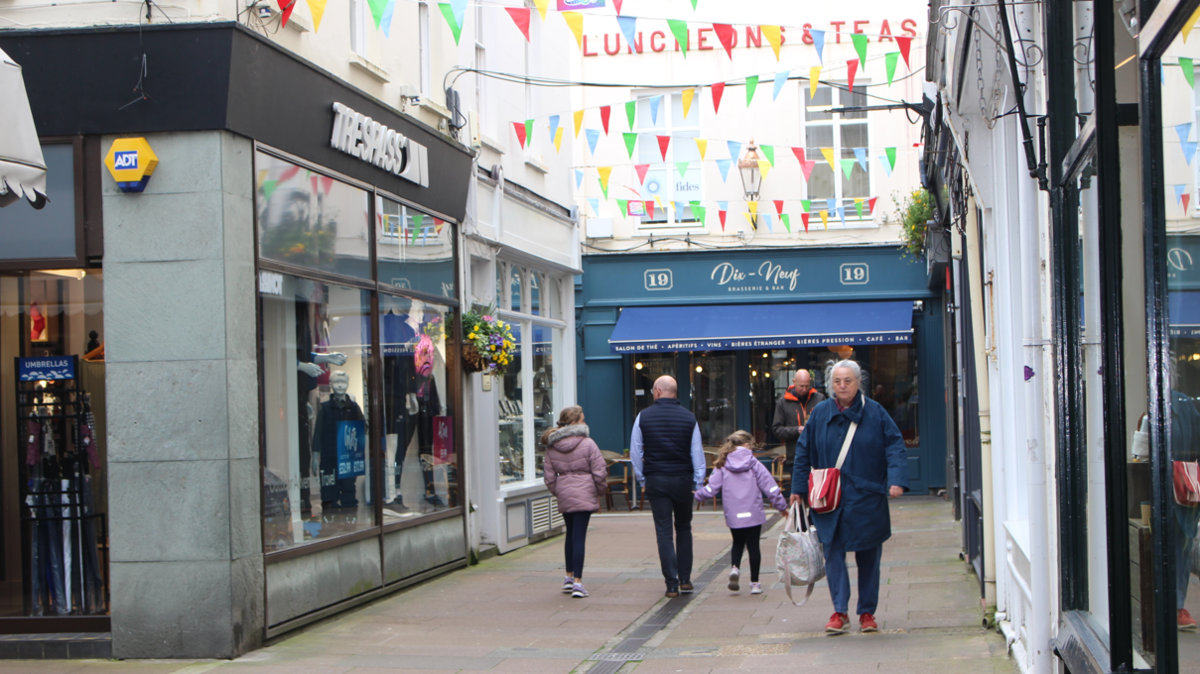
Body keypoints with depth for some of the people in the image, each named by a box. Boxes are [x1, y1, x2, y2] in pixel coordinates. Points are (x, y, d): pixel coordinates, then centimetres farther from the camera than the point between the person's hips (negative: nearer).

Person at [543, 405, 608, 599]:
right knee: (579, 537, -4)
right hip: (584, 495, -4)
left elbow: (549, 476, 7)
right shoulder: (587, 444, -9)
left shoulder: (551, 447, 4)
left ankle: (569, 577, 28)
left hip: (564, 496, 4)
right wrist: (600, 490, 8)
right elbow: (599, 471, -8)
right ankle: (577, 583, -6)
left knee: (571, 535, 21)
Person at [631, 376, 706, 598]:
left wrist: (642, 480, 13)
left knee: (664, 531, 1)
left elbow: (635, 452, 3)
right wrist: (698, 483, 8)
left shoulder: (643, 417, -2)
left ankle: (672, 584, -3)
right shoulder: (689, 418, 0)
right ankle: (685, 579, 14)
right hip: (682, 479, 1)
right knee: (683, 528, 16)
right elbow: (697, 453, 2)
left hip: (655, 480, -1)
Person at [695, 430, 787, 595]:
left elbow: (711, 488, -3)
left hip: (733, 516, 2)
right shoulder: (754, 464, -3)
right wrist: (781, 506, 9)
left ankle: (735, 568, -5)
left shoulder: (722, 466, -1)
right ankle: (754, 583, 10)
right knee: (753, 545, 9)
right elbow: (771, 488, -2)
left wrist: (697, 495, 16)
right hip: (753, 515, -2)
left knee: (738, 543, 21)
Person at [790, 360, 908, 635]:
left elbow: (895, 447, -3)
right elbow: (804, 453, 9)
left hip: (867, 500, -1)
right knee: (833, 554, -5)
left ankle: (867, 612, 17)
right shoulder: (820, 414, 3)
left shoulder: (875, 412, -1)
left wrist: (896, 479, -17)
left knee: (868, 557, 6)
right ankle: (839, 612, 0)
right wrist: (798, 489, 7)